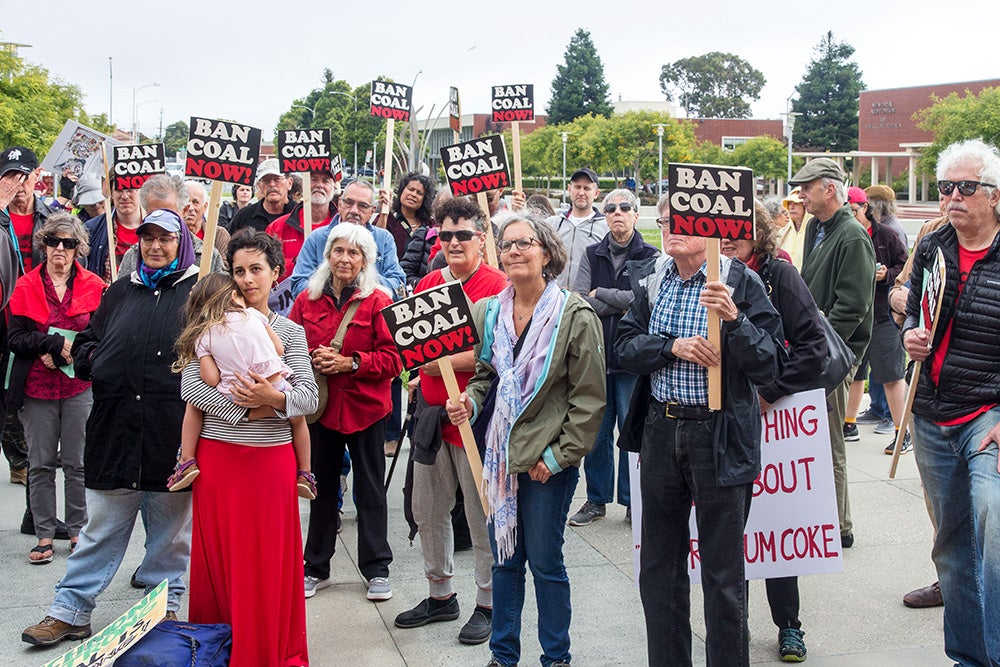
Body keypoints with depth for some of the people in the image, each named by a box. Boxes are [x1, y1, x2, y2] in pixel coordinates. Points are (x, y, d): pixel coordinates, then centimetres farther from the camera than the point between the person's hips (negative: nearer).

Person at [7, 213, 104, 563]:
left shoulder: (94, 286, 3)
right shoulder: (26, 286, 4)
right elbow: (16, 339, -2)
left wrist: (67, 352, -12)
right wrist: (55, 343, -16)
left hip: (80, 386, -1)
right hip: (37, 387, 1)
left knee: (76, 462, 4)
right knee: (41, 463, 5)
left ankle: (78, 531, 16)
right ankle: (44, 535, 13)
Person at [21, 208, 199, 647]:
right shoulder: (120, 292, 16)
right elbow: (87, 342, 22)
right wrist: (93, 356, 2)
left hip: (173, 432, -3)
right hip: (116, 430, 3)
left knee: (170, 530, 10)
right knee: (100, 528, 9)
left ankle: (165, 607, 25)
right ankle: (70, 611, 17)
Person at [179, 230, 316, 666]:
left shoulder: (290, 331, 7)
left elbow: (308, 398, -4)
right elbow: (190, 387, -7)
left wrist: (272, 397, -23)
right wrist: (245, 407, -16)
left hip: (271, 459, 0)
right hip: (218, 456, 0)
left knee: (269, 561, 5)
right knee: (220, 558, 6)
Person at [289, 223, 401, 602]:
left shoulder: (378, 301, -6)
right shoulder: (307, 300, 4)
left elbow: (393, 358, -9)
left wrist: (350, 363, -19)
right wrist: (313, 360, -12)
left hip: (365, 407, -3)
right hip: (319, 404, 3)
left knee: (370, 488, 6)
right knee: (321, 486, 12)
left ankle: (376, 569, 17)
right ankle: (316, 568, 24)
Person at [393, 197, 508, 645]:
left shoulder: (497, 286, -10)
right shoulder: (428, 284, 10)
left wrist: (449, 361, -19)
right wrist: (424, 369, -1)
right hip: (431, 411, 7)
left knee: (481, 516, 3)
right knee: (427, 511, 15)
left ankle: (488, 604, 19)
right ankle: (441, 595, 32)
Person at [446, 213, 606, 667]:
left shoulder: (575, 316, -11)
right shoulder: (487, 312, 4)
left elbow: (589, 397, -9)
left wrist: (558, 456, -11)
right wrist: (470, 401, -5)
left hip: (549, 459, -5)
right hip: (499, 451, 5)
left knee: (545, 561, 4)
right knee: (504, 557, 14)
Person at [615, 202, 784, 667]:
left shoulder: (740, 281, -9)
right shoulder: (650, 278, 5)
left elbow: (768, 367, -13)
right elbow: (624, 346, 2)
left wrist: (734, 319, -27)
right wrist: (673, 347, -14)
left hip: (720, 435, -5)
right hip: (661, 431, 5)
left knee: (723, 572, 5)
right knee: (658, 568, 15)